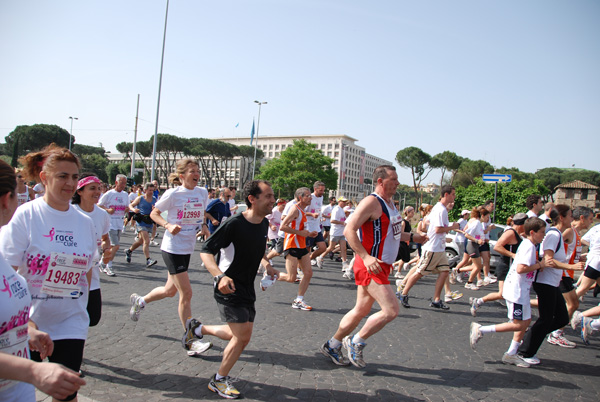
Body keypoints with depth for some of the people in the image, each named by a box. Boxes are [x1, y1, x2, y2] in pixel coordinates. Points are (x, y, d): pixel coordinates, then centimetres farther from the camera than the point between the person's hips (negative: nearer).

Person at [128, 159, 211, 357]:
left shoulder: (202, 192, 2)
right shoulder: (173, 194, -14)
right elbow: (153, 213, -3)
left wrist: (203, 226, -1)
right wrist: (168, 225, -21)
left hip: (187, 249, 7)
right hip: (172, 249, -7)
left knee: (171, 290, 19)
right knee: (186, 293, -6)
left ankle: (139, 300, 48)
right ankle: (189, 340, 8)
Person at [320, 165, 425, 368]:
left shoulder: (390, 203, 15)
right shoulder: (371, 202, -15)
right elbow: (349, 231, -22)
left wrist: (411, 237, 22)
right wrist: (366, 257, -30)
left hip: (382, 266, 10)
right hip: (370, 265, -10)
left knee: (361, 311, 15)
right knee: (391, 310, -13)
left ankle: (332, 346, 29)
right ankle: (356, 343, 5)